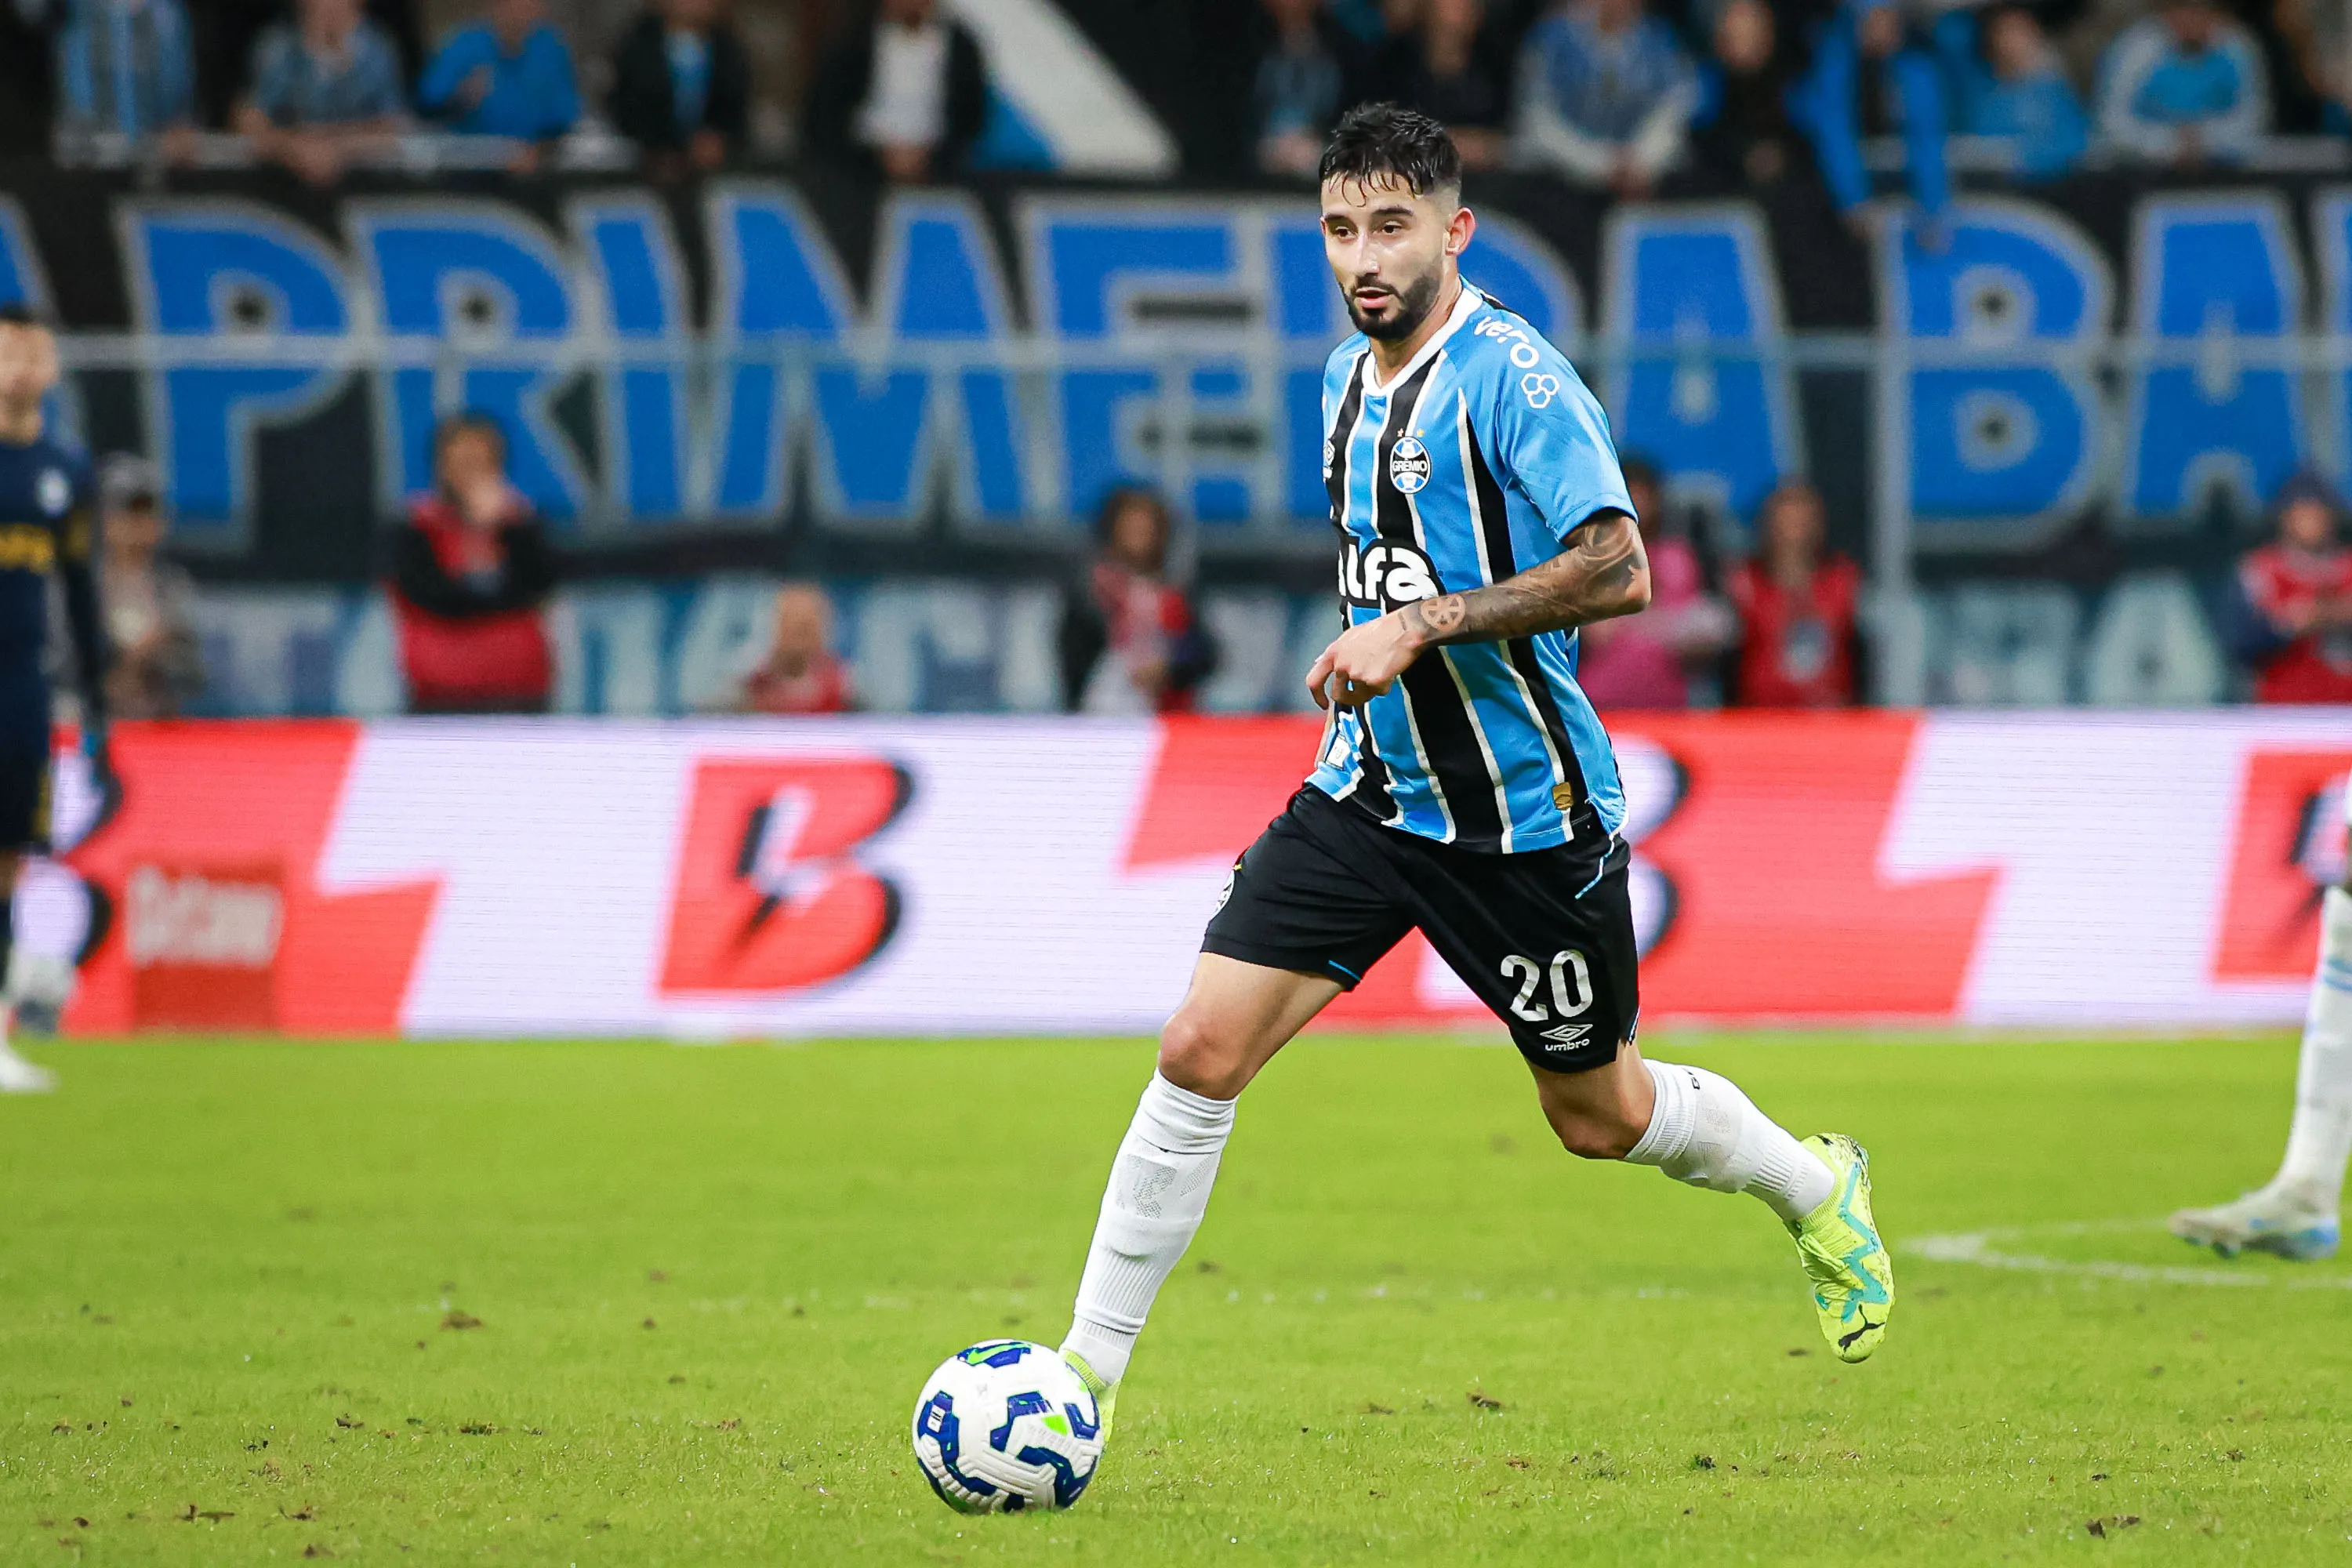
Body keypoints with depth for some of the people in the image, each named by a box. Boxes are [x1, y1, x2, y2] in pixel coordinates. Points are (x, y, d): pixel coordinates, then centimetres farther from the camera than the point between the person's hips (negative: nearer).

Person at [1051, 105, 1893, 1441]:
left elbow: (1618, 574, -26)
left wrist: (1426, 624, -27)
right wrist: (1365, 650, 13)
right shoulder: (1351, 380, 9)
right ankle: (1087, 1375, -4)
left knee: (1602, 1116, 11)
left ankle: (1816, 1189, 42)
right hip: (1369, 792, 6)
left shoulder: (1514, 376, -17)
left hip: (1525, 816, -6)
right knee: (1202, 1051, -9)